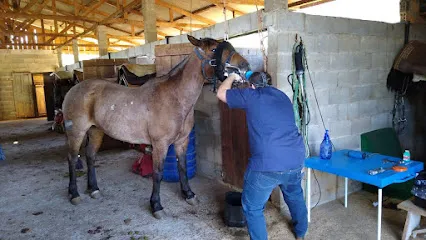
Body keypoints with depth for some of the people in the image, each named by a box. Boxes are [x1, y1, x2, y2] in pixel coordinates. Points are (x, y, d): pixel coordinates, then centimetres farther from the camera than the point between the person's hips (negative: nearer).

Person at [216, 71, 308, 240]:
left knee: (252, 208, 12)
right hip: (296, 160, 7)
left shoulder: (251, 95, 3)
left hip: (267, 165, -7)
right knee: (295, 196, 33)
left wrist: (232, 77, 29)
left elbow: (221, 93, 15)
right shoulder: (283, 96, 18)